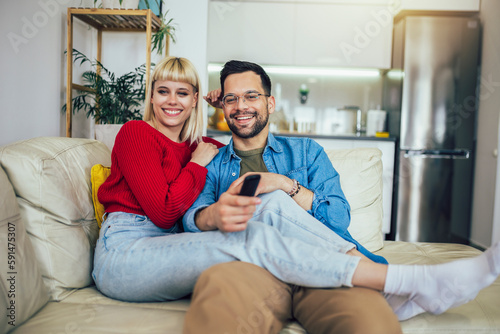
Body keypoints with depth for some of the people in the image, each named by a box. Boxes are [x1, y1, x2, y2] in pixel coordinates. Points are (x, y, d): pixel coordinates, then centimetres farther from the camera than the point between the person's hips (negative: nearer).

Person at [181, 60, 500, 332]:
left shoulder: (305, 151, 17)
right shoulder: (210, 164, 17)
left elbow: (339, 219, 3)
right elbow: (190, 219, -2)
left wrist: (284, 185, -12)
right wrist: (215, 215, -27)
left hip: (313, 265, 0)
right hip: (243, 266, 1)